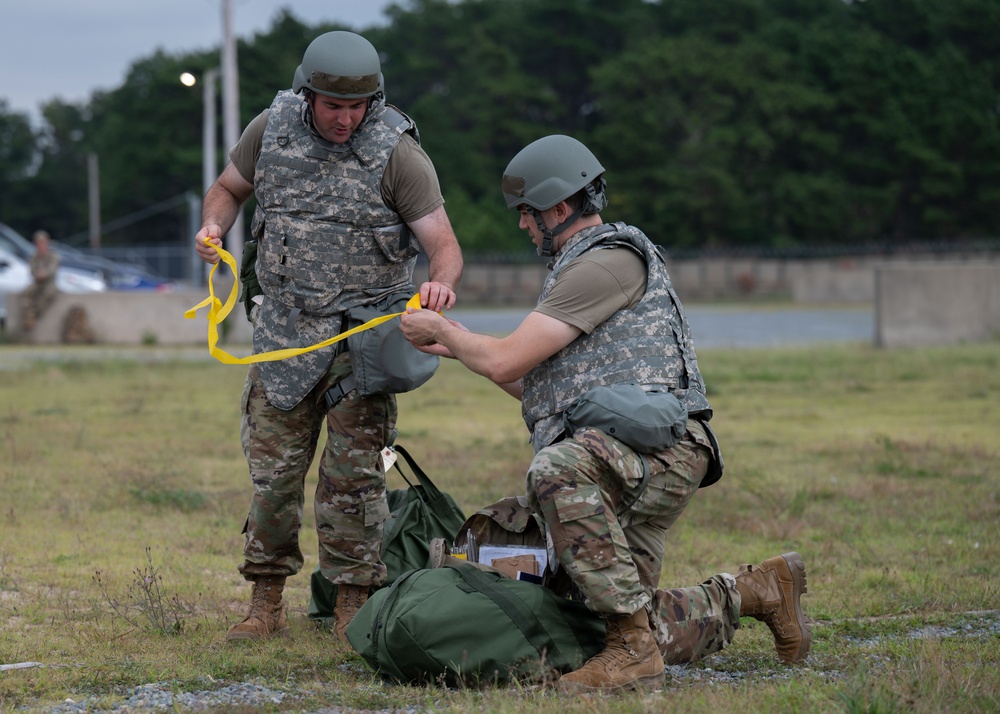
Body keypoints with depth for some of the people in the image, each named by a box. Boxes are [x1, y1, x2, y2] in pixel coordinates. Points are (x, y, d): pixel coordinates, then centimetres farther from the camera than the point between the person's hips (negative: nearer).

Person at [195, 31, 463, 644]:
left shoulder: (398, 152, -12)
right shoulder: (272, 128, -1)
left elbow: (443, 245, -13)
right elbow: (229, 188, 16)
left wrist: (442, 284, -36)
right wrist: (213, 226, -6)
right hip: (284, 332, 3)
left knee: (353, 473, -5)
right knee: (272, 469, 5)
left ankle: (354, 608, 4)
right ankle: (267, 606, 15)